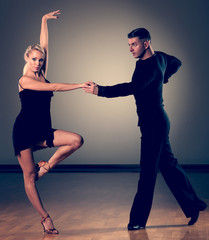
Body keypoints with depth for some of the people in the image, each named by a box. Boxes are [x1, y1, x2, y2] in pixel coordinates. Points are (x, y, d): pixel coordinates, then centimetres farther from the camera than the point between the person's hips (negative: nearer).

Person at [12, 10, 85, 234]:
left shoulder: (41, 75, 9)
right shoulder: (24, 80, -9)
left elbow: (44, 46, 8)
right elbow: (53, 87, -18)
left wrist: (44, 21, 10)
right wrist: (80, 85, -21)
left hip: (42, 131, 6)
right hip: (24, 130, -6)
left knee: (77, 140, -14)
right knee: (29, 177, -5)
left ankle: (46, 165, 1)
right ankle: (45, 218, 3)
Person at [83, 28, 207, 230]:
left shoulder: (150, 68, -22)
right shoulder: (160, 57, 8)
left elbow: (132, 88, -37)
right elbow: (176, 63, 28)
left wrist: (100, 90, -41)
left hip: (154, 123, -10)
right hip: (157, 121, 10)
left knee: (148, 171, -5)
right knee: (168, 165, 17)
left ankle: (138, 220, 1)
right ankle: (193, 205, 27)